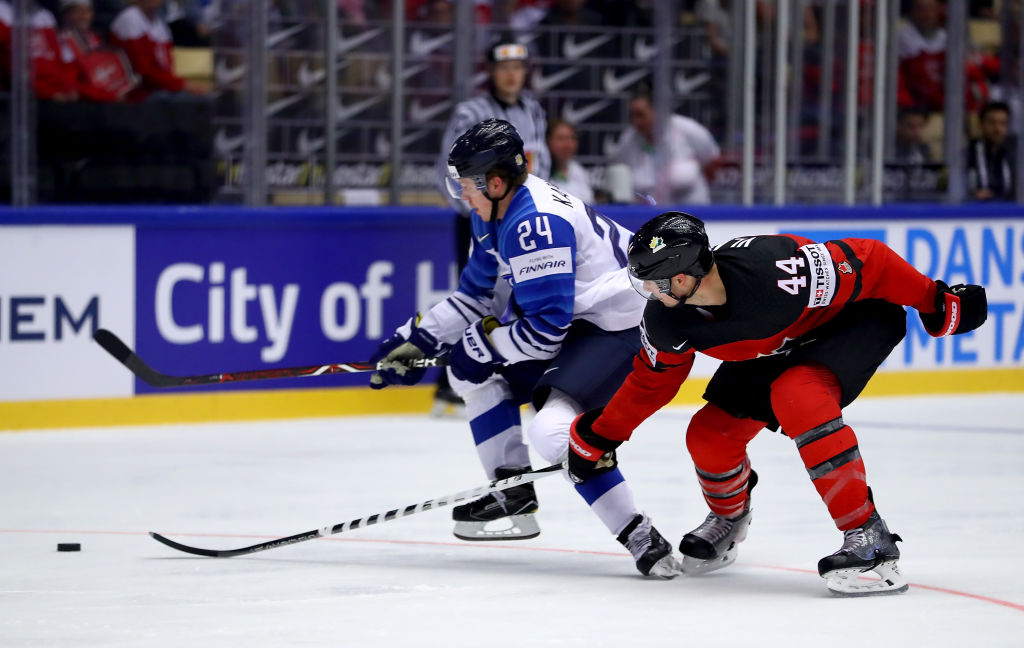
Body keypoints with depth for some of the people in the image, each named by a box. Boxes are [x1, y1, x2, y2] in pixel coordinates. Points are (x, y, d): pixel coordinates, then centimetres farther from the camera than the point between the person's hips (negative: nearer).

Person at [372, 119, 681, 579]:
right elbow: (478, 295, 19)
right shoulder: (496, 214, 6)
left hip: (625, 328, -12)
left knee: (555, 428, -28)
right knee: (475, 368, 16)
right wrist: (415, 341, 12)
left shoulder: (537, 225, -26)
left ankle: (639, 537, -21)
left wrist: (479, 345, -12)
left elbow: (544, 331, -26)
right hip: (574, 318, 12)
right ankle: (515, 501, 17)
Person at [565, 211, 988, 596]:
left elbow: (866, 263, -29)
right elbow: (652, 380, 2)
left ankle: (869, 539, -28)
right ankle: (728, 517, 33)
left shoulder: (770, 272, -41)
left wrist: (934, 302, -19)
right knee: (710, 434, -3)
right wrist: (599, 434, 5)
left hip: (854, 320, -7)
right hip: (778, 343, 7)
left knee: (797, 398, -33)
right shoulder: (667, 322, -21)